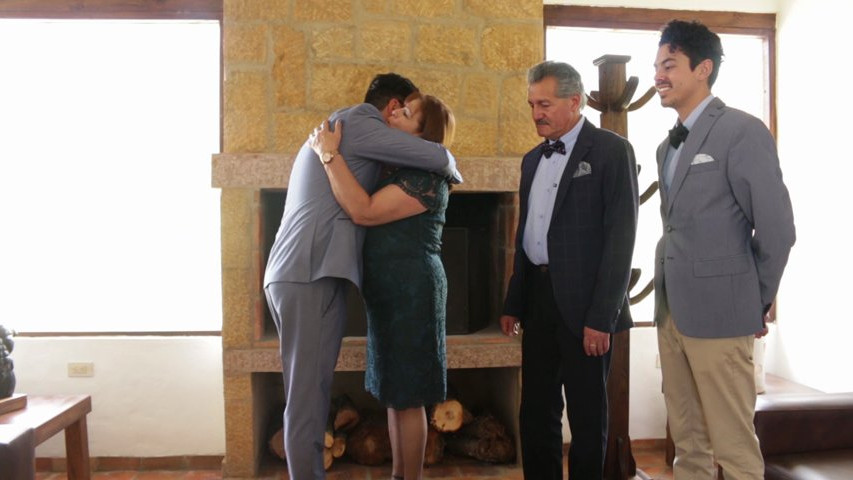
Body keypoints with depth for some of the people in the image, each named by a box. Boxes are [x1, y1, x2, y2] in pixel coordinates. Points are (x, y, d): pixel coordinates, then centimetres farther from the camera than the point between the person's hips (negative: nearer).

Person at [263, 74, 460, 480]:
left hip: (298, 275, 10)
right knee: (308, 395, -6)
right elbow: (437, 157, -7)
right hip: (312, 276, -10)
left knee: (309, 392, 12)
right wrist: (452, 171, 15)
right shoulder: (356, 122, -3)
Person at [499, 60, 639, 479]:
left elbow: (620, 236, -12)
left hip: (583, 302, -6)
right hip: (538, 297, 6)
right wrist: (513, 302, 13)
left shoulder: (610, 150, -6)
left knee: (586, 415, 8)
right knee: (536, 412, 13)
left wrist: (602, 316, -18)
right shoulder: (533, 159, 14)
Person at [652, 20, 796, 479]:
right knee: (686, 441, 16)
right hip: (672, 311, 8)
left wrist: (756, 305, -2)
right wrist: (669, 300, 11)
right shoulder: (669, 145, 15)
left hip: (719, 313, -7)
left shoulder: (742, 131, -10)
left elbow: (776, 228, -11)